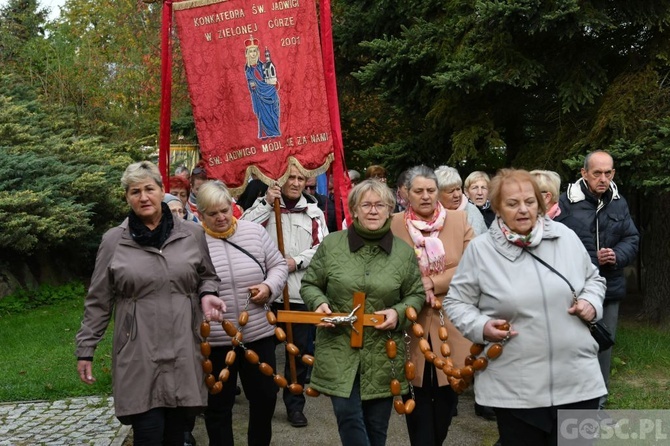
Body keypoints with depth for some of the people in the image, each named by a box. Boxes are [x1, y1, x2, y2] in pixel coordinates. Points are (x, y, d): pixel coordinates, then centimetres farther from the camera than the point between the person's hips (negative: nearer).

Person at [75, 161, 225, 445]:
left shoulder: (192, 234, 4)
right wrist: (85, 349, 6)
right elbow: (98, 301, 6)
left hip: (183, 349, 2)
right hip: (139, 353, -1)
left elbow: (207, 276, 17)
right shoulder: (113, 240, 2)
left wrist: (207, 294, -5)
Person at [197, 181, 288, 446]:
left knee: (265, 396, 14)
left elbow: (278, 265, 9)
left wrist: (269, 286, -9)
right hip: (214, 340, -3)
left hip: (259, 334, 3)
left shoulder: (254, 232, 3)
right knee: (218, 404, 11)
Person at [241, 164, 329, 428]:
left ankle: (295, 404, 20)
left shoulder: (314, 212, 11)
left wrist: (297, 261, -12)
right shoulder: (264, 205, 6)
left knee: (299, 349, 7)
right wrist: (266, 202, -13)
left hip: (300, 292, 1)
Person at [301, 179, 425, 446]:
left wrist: (399, 313, -10)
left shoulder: (404, 252, 2)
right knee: (347, 415, -9)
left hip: (382, 353, 1)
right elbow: (309, 284, 8)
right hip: (339, 348, -1)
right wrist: (319, 303, -12)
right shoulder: (331, 244, -1)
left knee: (377, 424, 11)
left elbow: (416, 294, 9)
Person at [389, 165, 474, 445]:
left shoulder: (459, 221, 2)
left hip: (452, 321, 2)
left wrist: (430, 283, -14)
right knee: (418, 393, 6)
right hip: (412, 321, -1)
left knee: (448, 391, 12)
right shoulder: (394, 225, -1)